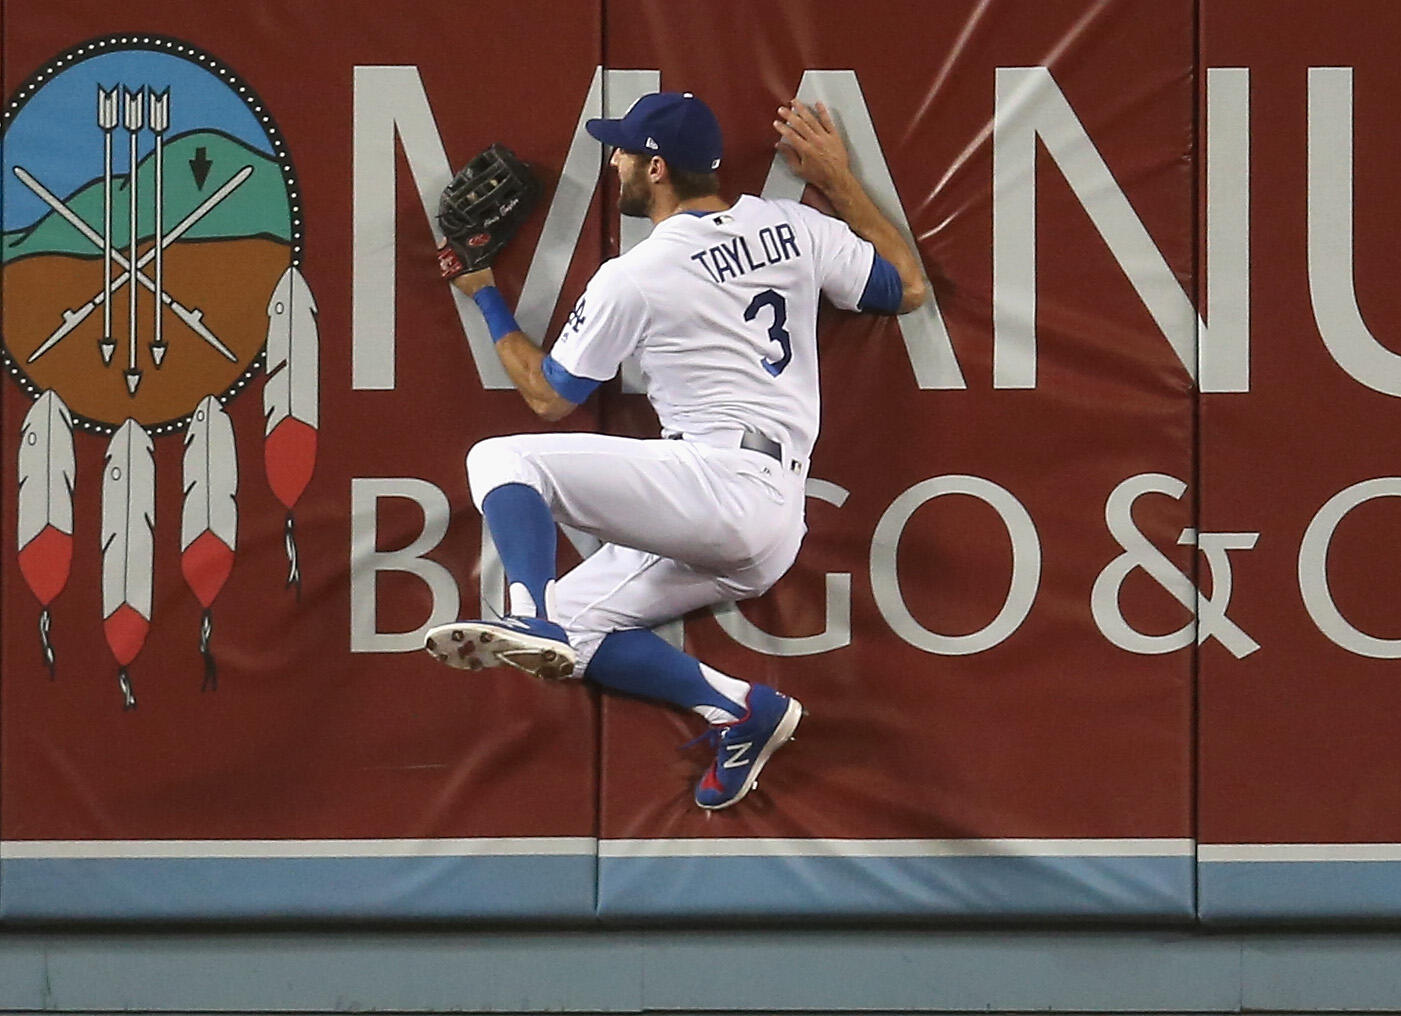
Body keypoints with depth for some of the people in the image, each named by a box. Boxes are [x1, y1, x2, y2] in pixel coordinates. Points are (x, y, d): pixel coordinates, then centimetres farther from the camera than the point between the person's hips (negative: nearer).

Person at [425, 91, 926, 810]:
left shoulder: (631, 279, -3)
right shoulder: (793, 229, 11)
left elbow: (548, 396, 9)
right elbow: (908, 288, 24)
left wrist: (484, 294, 21)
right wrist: (838, 182, 28)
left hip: (722, 478, -8)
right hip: (772, 541, 8)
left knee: (504, 458, -9)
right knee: (574, 621, 12)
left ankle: (532, 618, -32)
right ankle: (739, 706, -4)